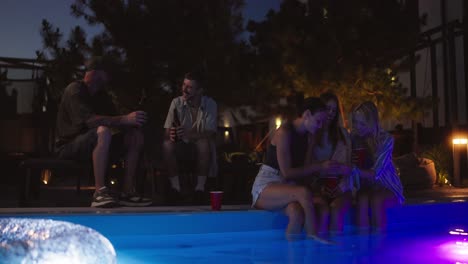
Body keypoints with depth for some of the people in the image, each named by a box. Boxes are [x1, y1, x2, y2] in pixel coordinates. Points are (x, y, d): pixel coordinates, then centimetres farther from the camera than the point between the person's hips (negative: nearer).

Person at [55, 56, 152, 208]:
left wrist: (131, 122, -16)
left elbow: (113, 121, 7)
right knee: (103, 131, -37)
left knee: (136, 135, -5)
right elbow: (89, 120, -29)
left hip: (92, 143, 8)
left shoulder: (101, 94, 12)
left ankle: (127, 192, -11)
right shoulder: (75, 90, -14)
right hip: (69, 146, -8)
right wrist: (125, 119, -34)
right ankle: (100, 192, -39)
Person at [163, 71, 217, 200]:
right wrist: (171, 135, -33)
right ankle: (175, 187, -18)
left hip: (201, 150, -1)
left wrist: (188, 134, -36)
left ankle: (200, 187, -20)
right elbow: (167, 131, -6)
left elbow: (211, 135, -18)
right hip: (182, 147, 2)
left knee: (204, 143, -35)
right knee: (167, 144, -29)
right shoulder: (177, 102, -4)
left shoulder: (210, 104, -8)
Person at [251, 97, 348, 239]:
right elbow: (287, 173, -17)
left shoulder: (305, 136, 13)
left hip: (286, 186, 6)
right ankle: (313, 239, -29)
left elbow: (301, 171, 12)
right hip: (265, 187, -6)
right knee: (304, 192, -35)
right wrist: (320, 166, -14)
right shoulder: (284, 132, -12)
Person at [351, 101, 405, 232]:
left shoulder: (385, 139, -14)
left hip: (386, 187, -2)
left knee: (376, 200, -33)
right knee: (363, 200, -31)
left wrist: (355, 171, -41)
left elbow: (376, 173, -22)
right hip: (365, 187, 2)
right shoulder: (353, 138, -5)